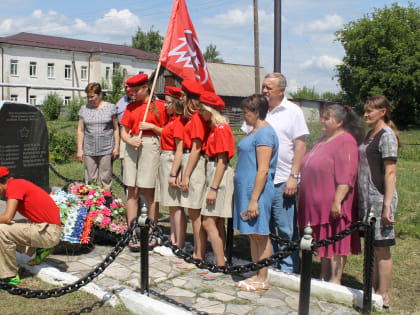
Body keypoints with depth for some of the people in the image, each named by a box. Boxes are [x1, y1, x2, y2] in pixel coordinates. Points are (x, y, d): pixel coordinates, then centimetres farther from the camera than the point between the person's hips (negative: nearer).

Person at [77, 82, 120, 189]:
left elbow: (116, 129, 4)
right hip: (89, 151, 2)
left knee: (105, 179, 0)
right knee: (90, 179, 3)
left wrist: (116, 147, -1)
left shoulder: (110, 107, 3)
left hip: (106, 150, -2)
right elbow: (80, 131, 10)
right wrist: (79, 149, 4)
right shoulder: (84, 109, 9)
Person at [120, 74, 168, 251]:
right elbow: (123, 131, 12)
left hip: (151, 147, -4)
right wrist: (130, 140, -8)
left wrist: (152, 127, -12)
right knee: (132, 191, 2)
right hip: (132, 148, 4)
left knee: (149, 192, -1)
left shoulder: (159, 106, 2)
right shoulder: (131, 107, 14)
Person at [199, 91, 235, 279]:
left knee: (208, 223, -10)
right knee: (218, 224, 13)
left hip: (220, 175, -10)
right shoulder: (215, 127, 14)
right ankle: (220, 262, 21)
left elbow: (222, 160, -18)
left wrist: (213, 188, -20)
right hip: (213, 171, 10)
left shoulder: (221, 129, -14)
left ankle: (221, 267, -5)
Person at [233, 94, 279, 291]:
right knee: (253, 235, 14)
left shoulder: (264, 132, -14)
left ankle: (262, 280, 8)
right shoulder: (254, 131, 17)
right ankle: (257, 275, 23)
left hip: (257, 190, -10)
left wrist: (254, 199, -22)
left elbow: (263, 170, -20)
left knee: (260, 235, -1)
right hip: (245, 189, 10)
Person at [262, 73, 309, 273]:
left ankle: (289, 269, 12)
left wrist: (293, 176, -11)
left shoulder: (293, 111, -2)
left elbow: (300, 146, -5)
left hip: (282, 181, -4)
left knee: (286, 229, 0)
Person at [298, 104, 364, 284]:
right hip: (317, 203, 9)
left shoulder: (346, 141, -14)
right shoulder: (325, 139, 16)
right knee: (323, 241, 15)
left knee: (336, 241, -1)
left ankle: (336, 280, 8)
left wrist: (337, 201, -26)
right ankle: (324, 277, 25)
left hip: (333, 204, -9)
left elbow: (346, 176, -21)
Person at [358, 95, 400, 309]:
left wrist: (387, 205, -20)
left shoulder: (387, 135, -11)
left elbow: (390, 173, -16)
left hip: (380, 198, -8)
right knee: (371, 246, 14)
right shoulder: (370, 134, 15)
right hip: (366, 198, 9)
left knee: (381, 248, -1)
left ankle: (383, 296, 9)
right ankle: (372, 290, 25)